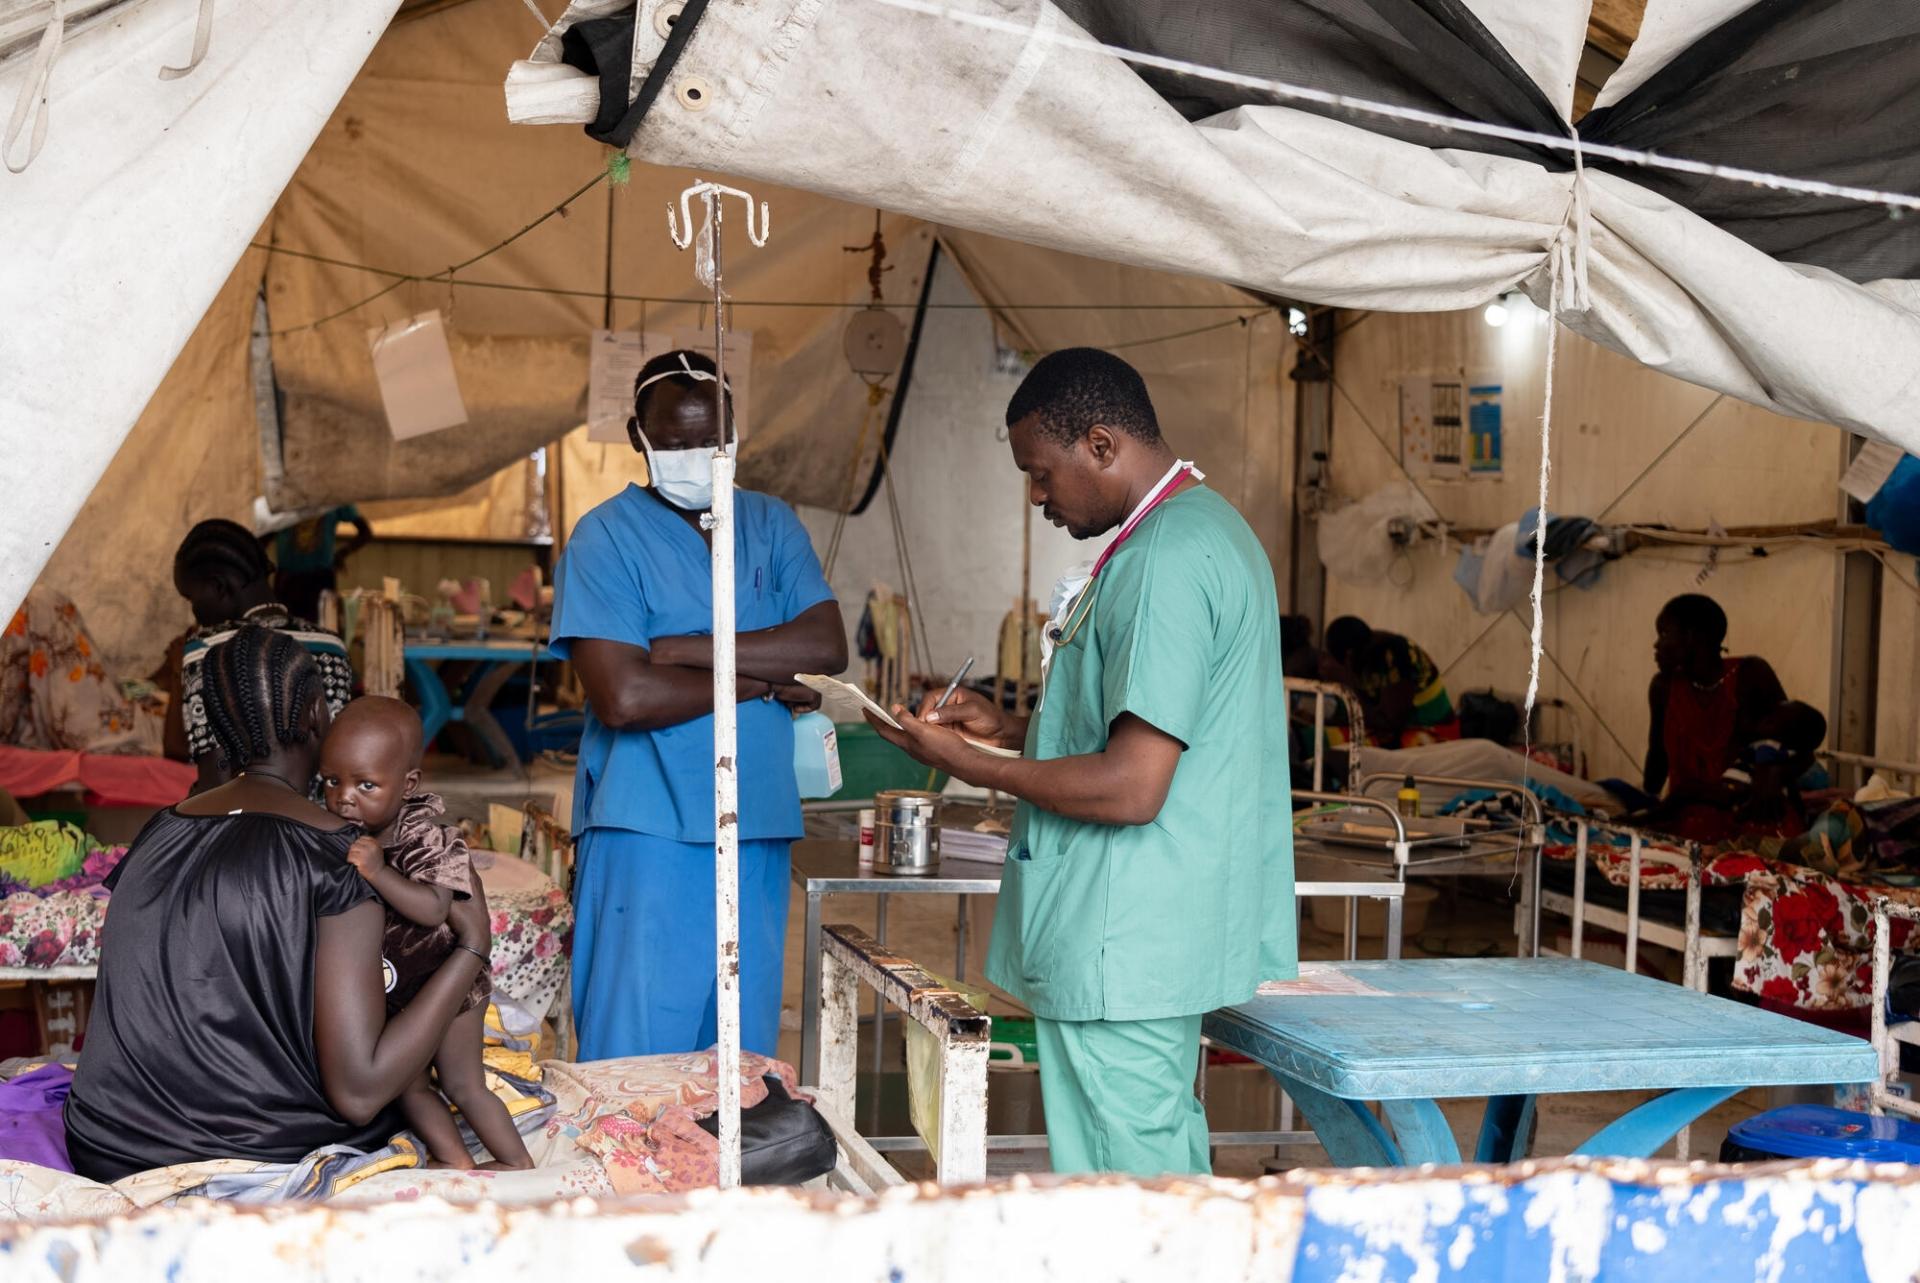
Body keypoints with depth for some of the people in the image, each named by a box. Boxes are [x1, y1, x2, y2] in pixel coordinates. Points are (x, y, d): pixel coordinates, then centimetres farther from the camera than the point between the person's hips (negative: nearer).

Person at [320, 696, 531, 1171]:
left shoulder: (428, 841, -26)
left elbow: (434, 909, -39)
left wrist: (380, 872, -49)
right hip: (391, 991, 7)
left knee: (462, 1084, 2)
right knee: (408, 1087, 11)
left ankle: (517, 1162, 19)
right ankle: (455, 1161, 25)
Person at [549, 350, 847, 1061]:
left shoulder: (770, 524, 11)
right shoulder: (607, 536, -4)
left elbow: (827, 646, -4)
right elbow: (622, 697, -17)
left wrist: (680, 648, -11)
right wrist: (762, 680, -7)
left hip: (758, 826, 5)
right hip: (649, 833, -4)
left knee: (743, 1044, 10)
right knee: (636, 1044, -2)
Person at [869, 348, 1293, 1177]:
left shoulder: (1168, 562, -21)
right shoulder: (1202, 530, 14)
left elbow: (1132, 788, -25)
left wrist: (971, 765, -13)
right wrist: (1009, 728, 12)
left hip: (1119, 954, -11)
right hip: (1160, 944, 11)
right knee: (1165, 1161, 19)